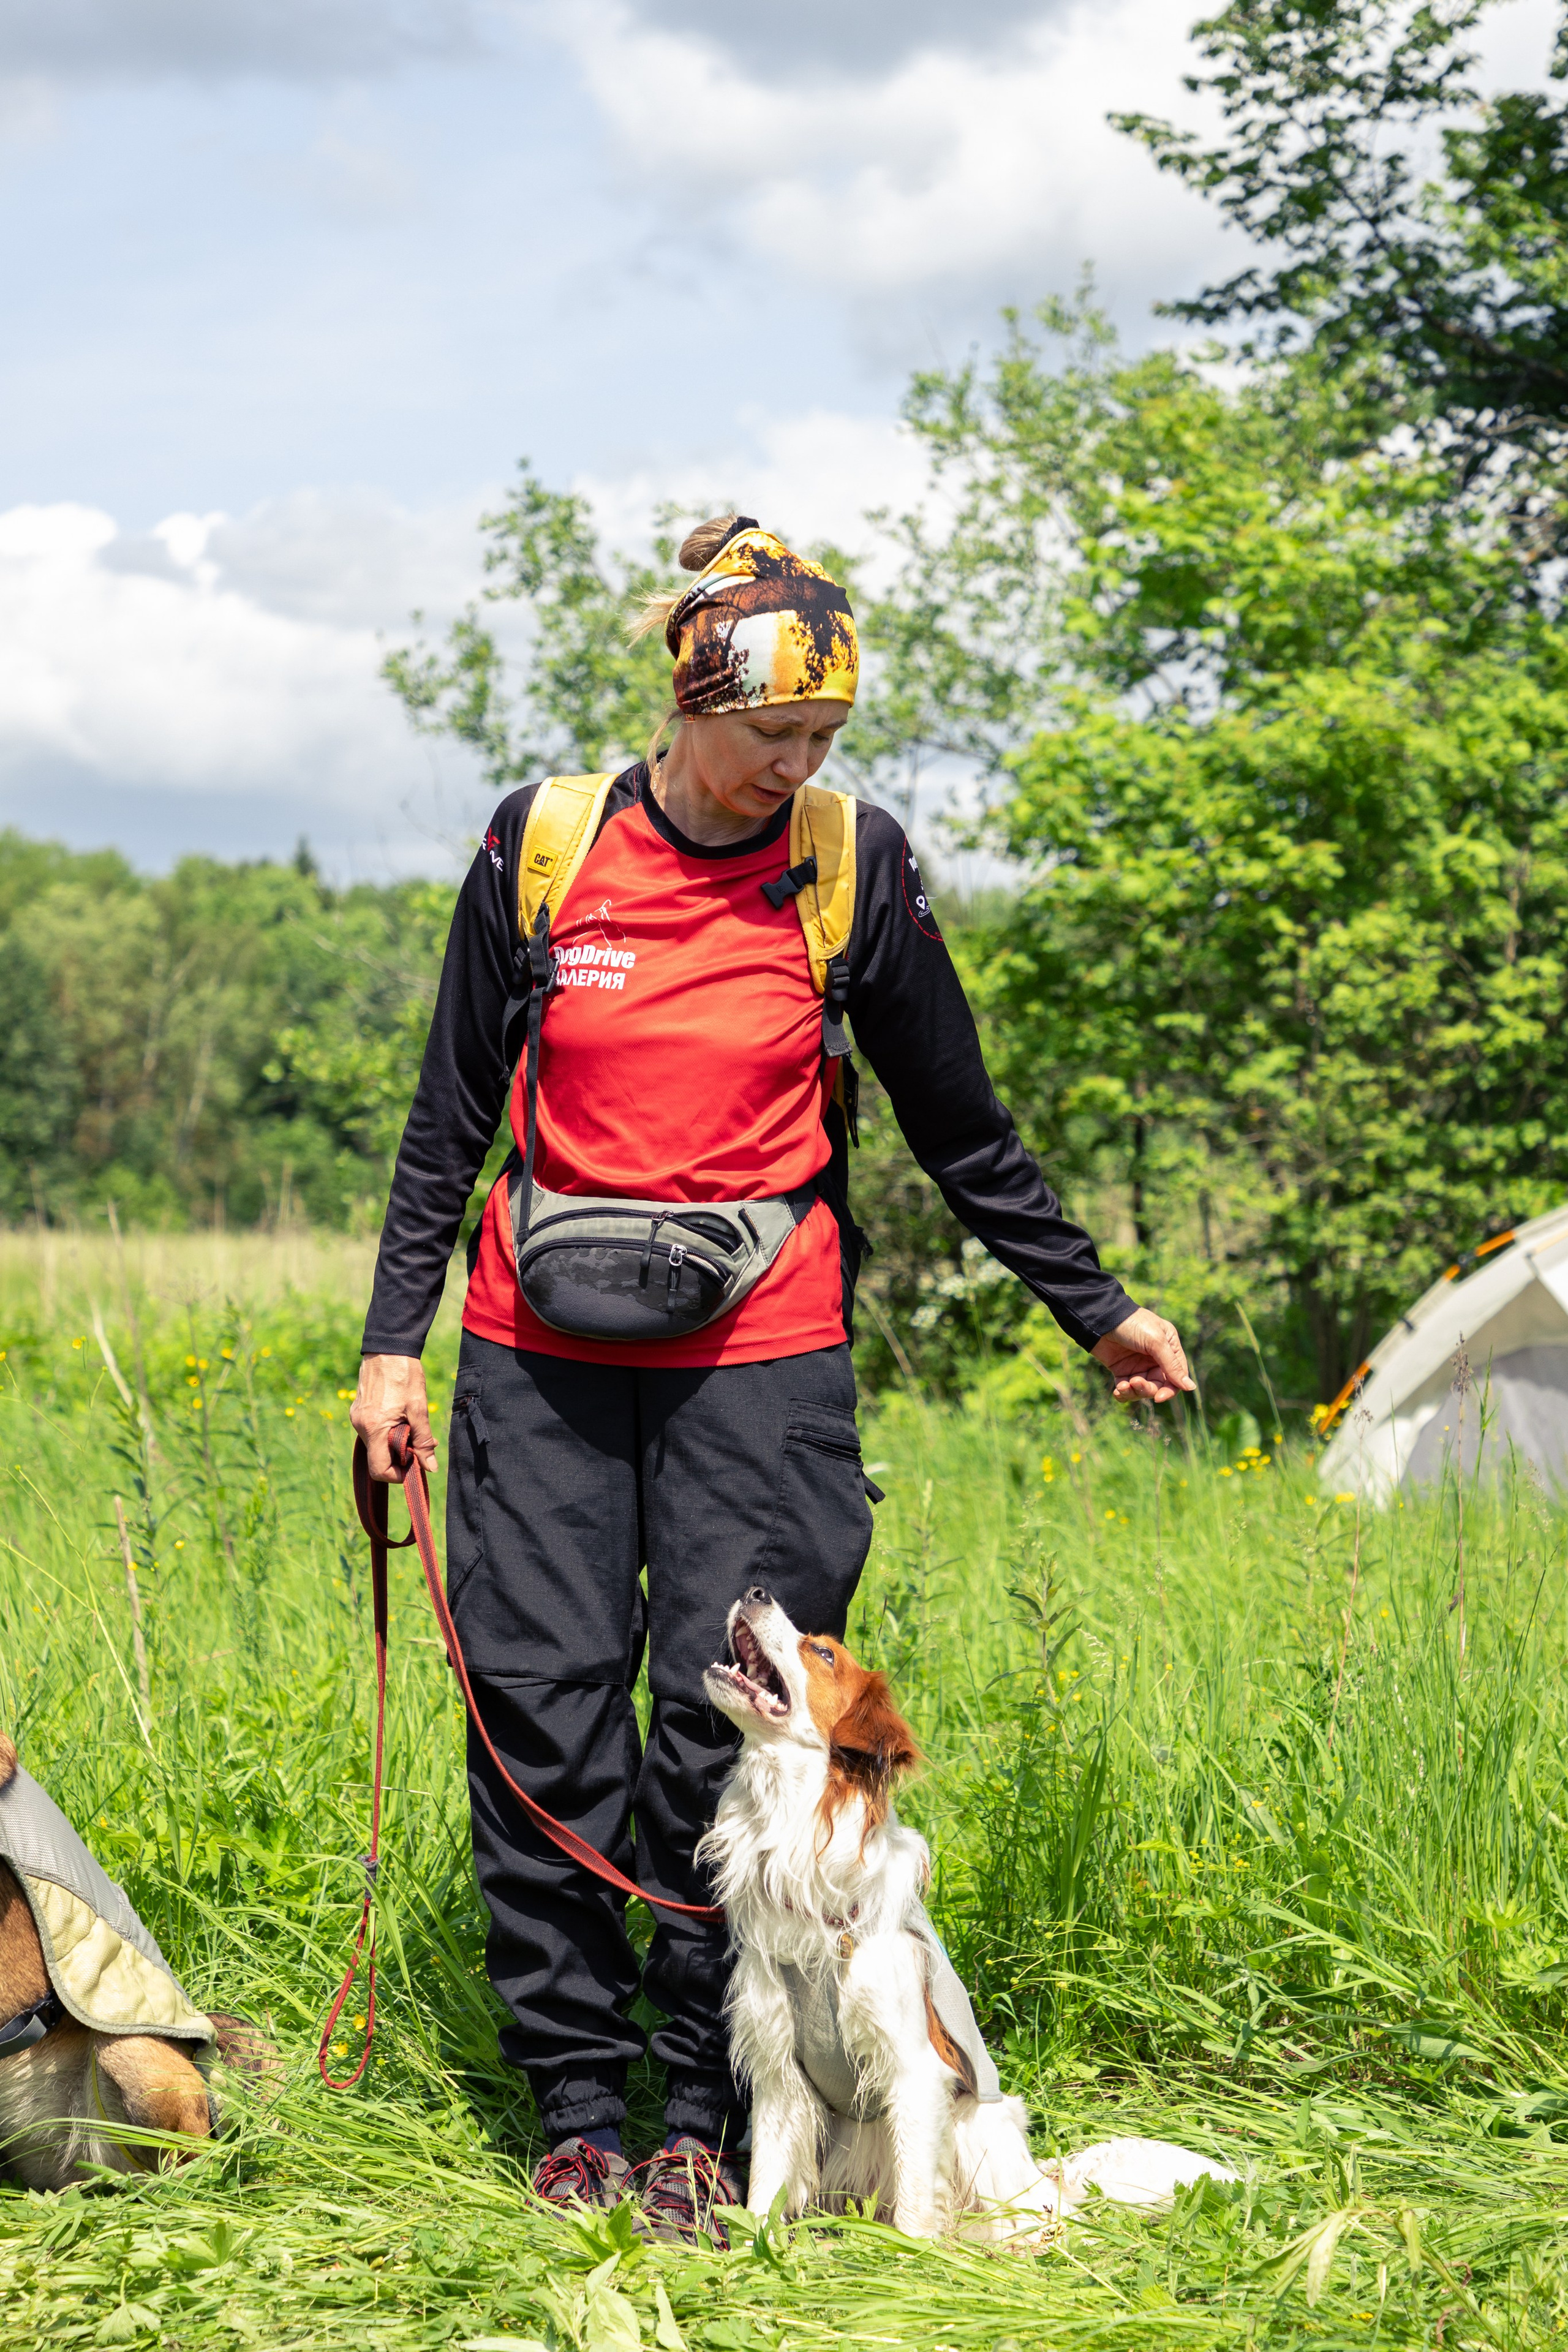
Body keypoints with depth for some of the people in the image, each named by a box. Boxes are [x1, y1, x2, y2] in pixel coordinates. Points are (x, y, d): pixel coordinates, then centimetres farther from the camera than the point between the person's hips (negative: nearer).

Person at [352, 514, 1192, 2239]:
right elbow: (451, 1115, 8)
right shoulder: (539, 848, 0)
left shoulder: (855, 866, 0)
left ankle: (707, 2114, 4)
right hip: (542, 1348, 1)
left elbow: (958, 1126, 11)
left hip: (759, 1348, -1)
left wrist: (1094, 1308, 14)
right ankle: (574, 2102, 10)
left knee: (728, 1708, -7)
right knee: (541, 1704, -1)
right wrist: (391, 1344, 4)